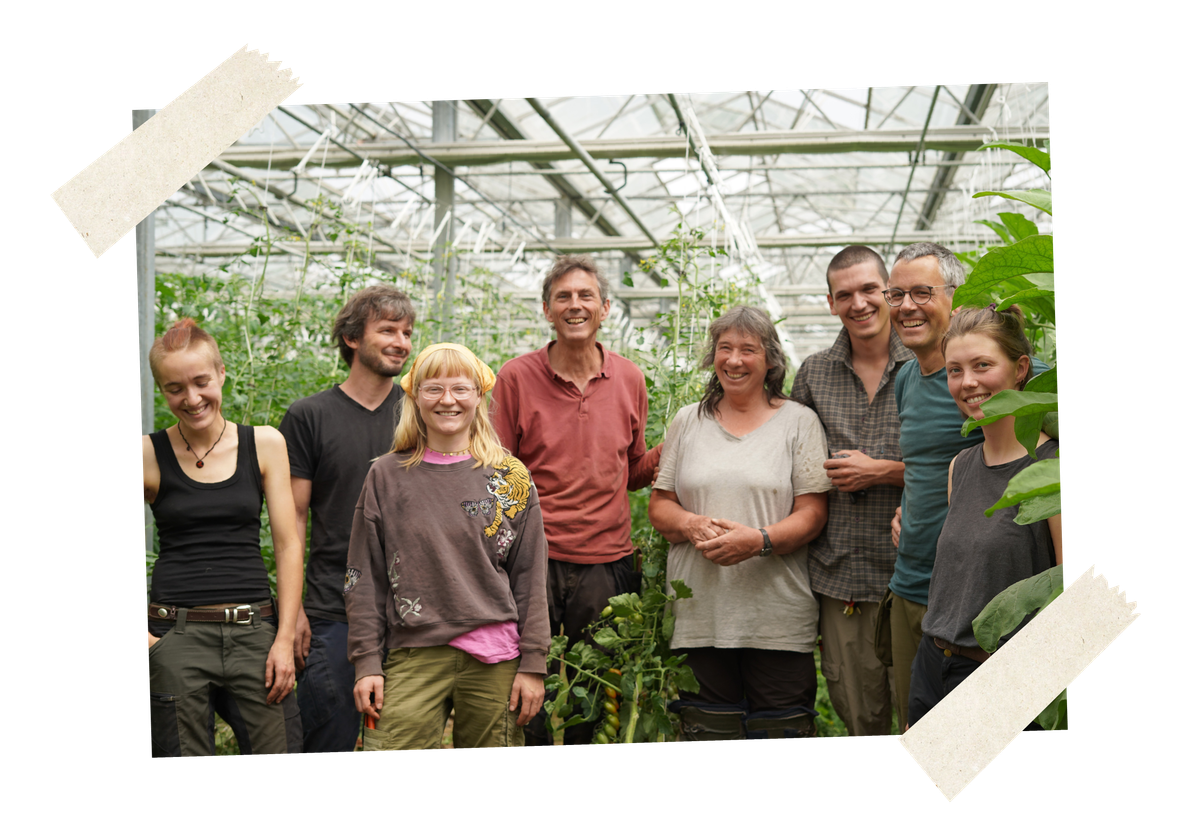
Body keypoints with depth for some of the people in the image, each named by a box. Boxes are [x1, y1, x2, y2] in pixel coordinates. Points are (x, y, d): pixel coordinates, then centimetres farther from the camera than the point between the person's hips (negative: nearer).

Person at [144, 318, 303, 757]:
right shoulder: (150, 455, 0)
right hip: (177, 635, -1)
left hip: (255, 629, 1)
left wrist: (285, 639, -2)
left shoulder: (265, 444, 5)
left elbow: (287, 544, 4)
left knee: (279, 745, 0)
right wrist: (145, 635, -4)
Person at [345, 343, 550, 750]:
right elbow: (364, 578, 7)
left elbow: (530, 579, 5)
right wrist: (366, 662, 1)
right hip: (412, 657, 0)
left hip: (494, 659, 0)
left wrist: (533, 664, 1)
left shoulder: (511, 477, 6)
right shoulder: (386, 476, 6)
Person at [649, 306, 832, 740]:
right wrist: (691, 525, -9)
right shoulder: (688, 421, 13)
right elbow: (659, 505, 13)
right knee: (706, 730, 5)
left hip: (777, 616, -2)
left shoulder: (798, 421, 4)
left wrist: (759, 540, -19)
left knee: (781, 728, -1)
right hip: (699, 612, 2)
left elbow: (812, 513, -2)